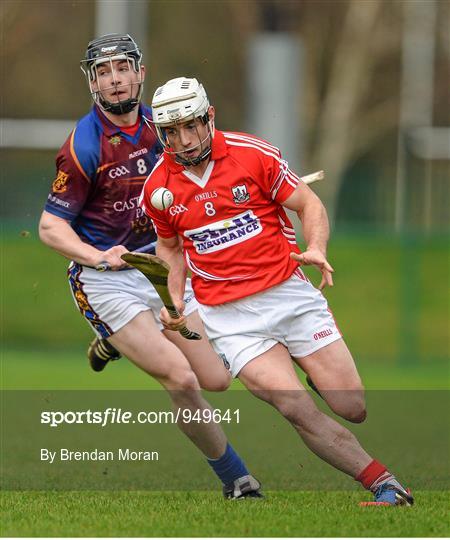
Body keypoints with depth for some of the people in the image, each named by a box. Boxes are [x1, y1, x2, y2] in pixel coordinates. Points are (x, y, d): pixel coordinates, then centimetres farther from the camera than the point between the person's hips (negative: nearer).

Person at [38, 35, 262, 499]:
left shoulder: (155, 123, 3)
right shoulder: (84, 144, -17)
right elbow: (51, 226, -15)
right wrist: (98, 256, -30)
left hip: (159, 268, 7)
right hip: (105, 282, -7)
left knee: (215, 379, 3)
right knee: (181, 379, -19)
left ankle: (119, 341, 28)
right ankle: (237, 480, -4)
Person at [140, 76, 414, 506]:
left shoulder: (252, 154, -5)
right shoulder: (158, 188, 1)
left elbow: (309, 205, 1)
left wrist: (316, 250, -18)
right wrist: (175, 300, 4)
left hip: (290, 293, 0)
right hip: (230, 317, 0)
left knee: (356, 407, -4)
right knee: (297, 410, -21)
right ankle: (382, 482, -14)